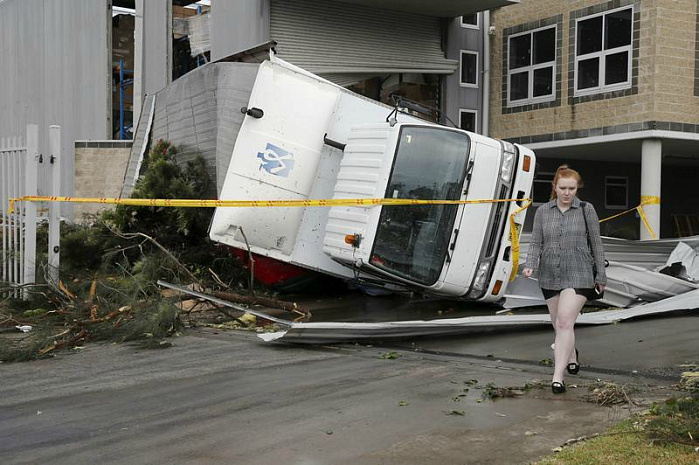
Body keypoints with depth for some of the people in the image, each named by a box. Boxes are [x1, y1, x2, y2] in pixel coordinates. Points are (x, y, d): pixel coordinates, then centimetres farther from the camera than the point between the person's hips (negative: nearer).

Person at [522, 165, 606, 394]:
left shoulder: (586, 210, 1)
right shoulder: (542, 211, 6)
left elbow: (596, 244, 5)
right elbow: (536, 243, 6)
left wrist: (601, 276, 7)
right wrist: (530, 265, -12)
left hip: (578, 275, -3)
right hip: (550, 276, 4)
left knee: (565, 322, -17)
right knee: (559, 325, 14)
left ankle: (557, 377, -18)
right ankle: (571, 357, 43)